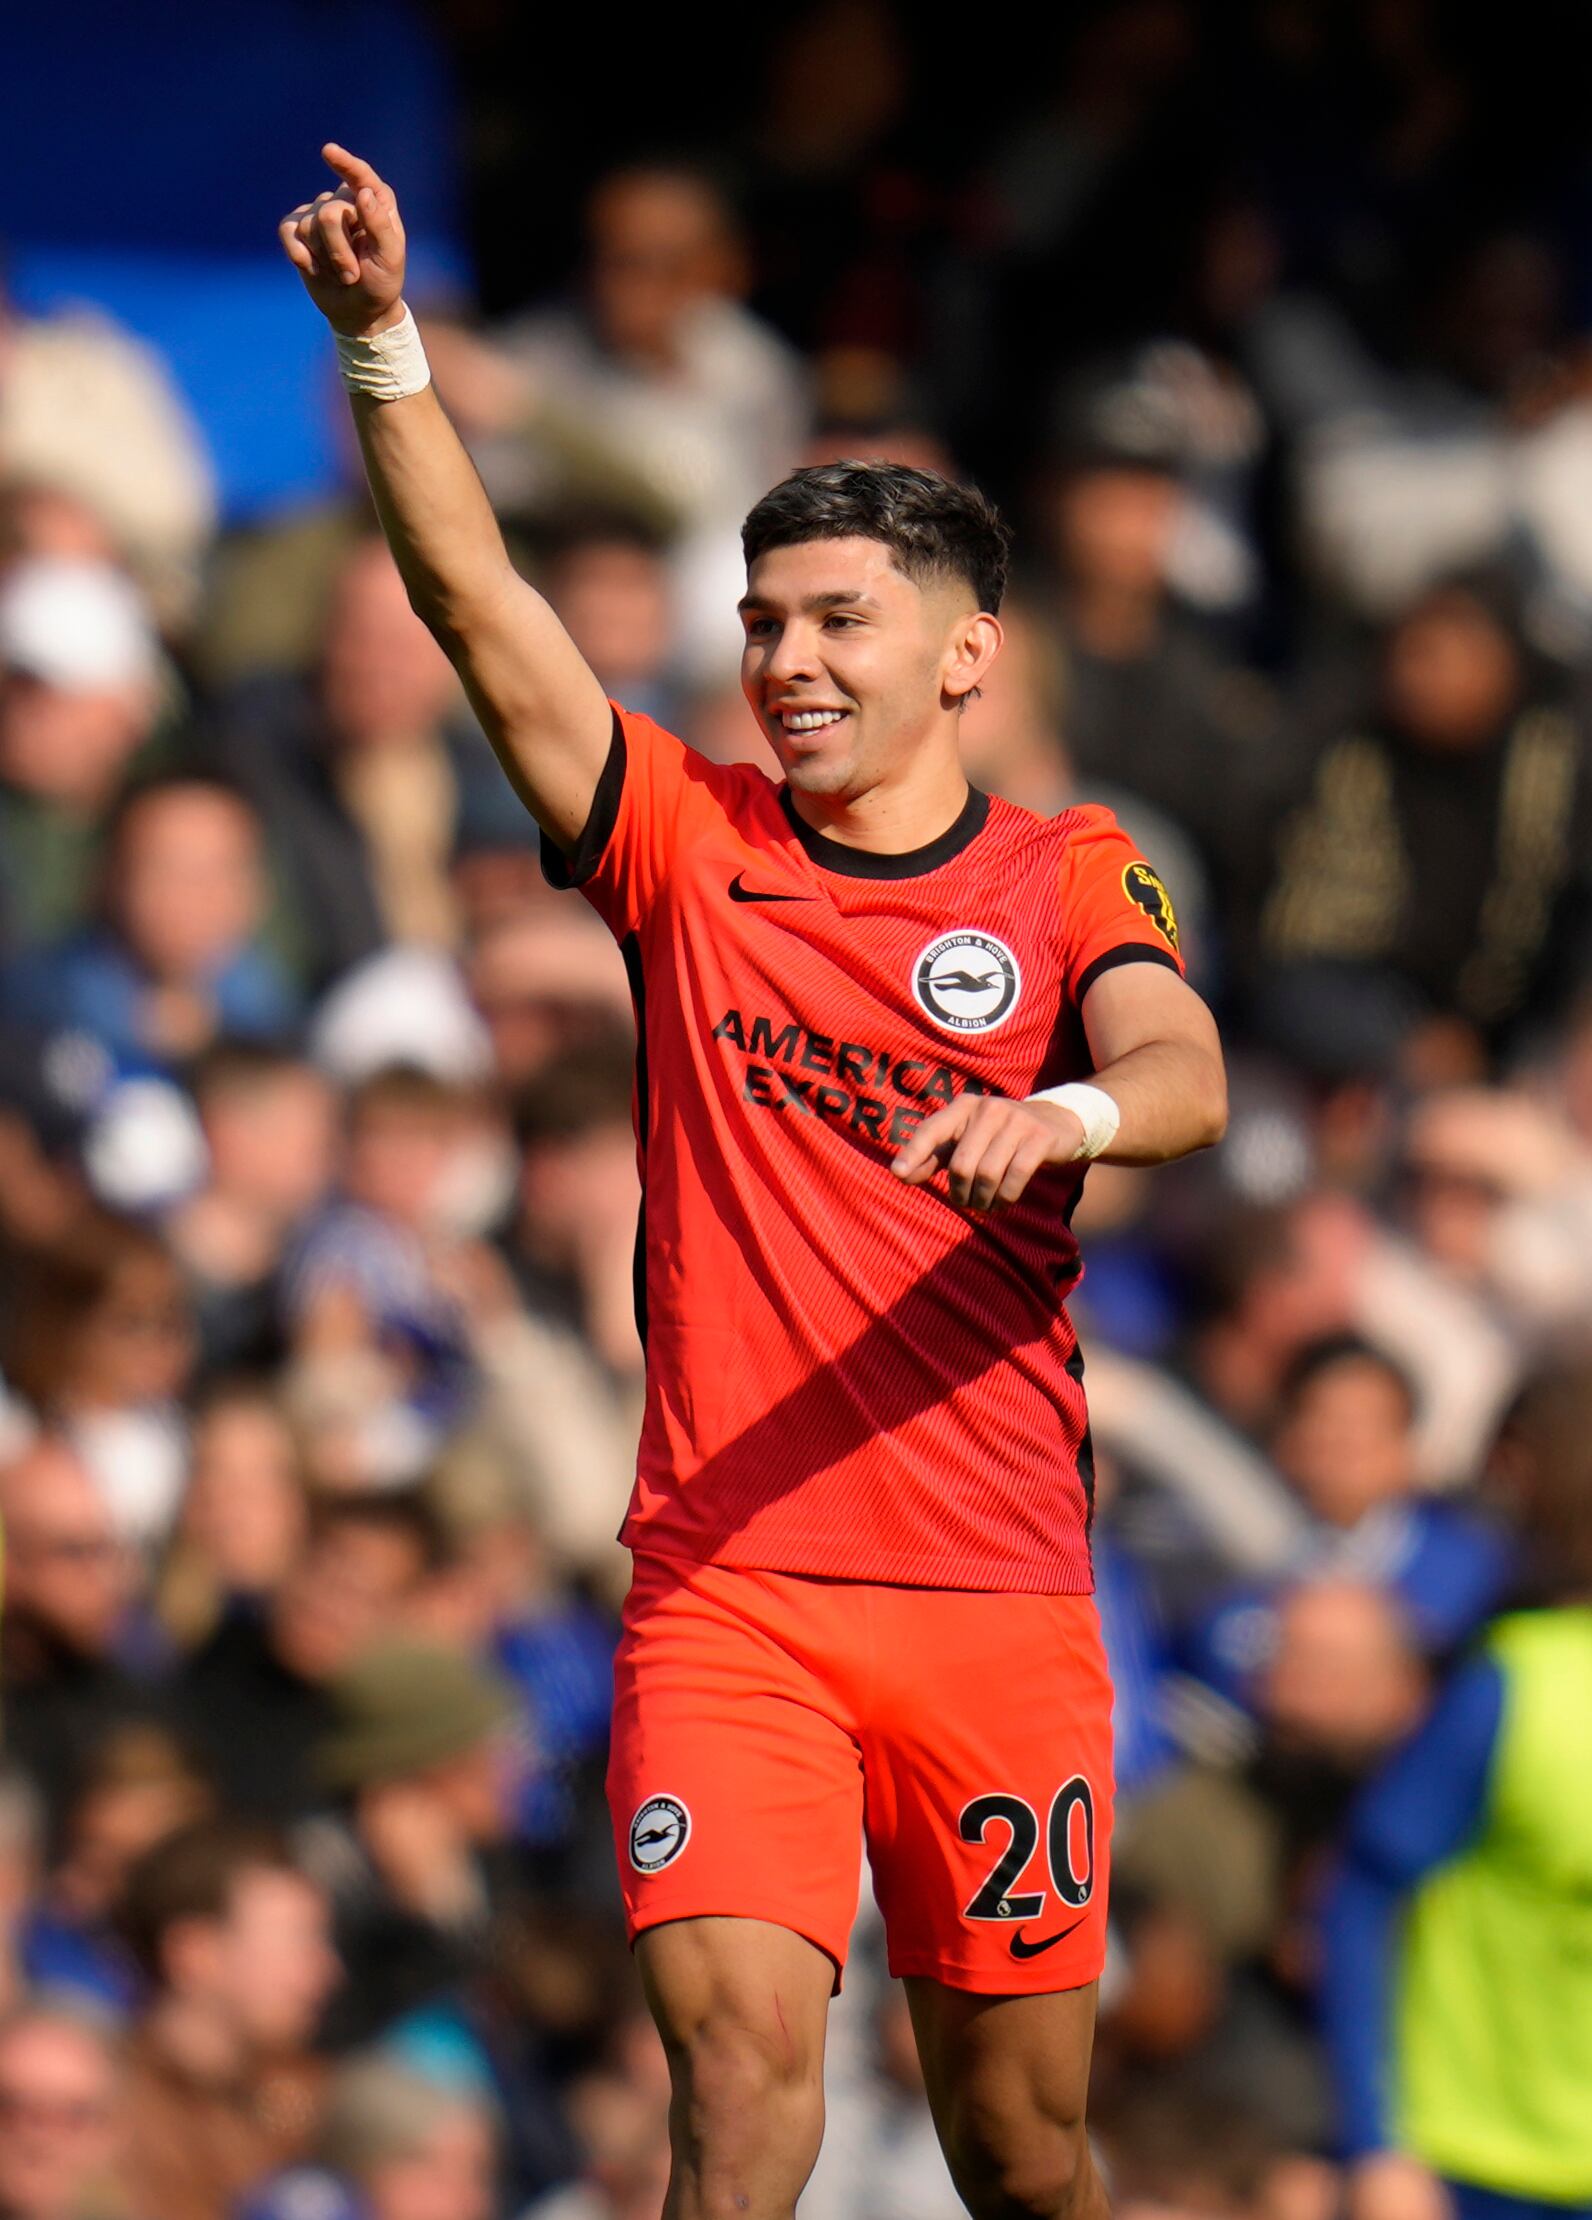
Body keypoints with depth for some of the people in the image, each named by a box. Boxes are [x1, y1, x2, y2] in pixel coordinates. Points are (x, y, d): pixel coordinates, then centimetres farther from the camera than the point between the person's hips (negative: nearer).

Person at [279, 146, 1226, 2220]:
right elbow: (474, 598, -3)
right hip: (724, 1586, 0)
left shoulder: (1067, 879, 5)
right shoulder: (689, 843, 7)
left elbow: (1186, 1076, -15)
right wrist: (384, 341, -17)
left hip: (996, 1601, 0)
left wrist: (1063, 1111, -38)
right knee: (740, 2051, -18)